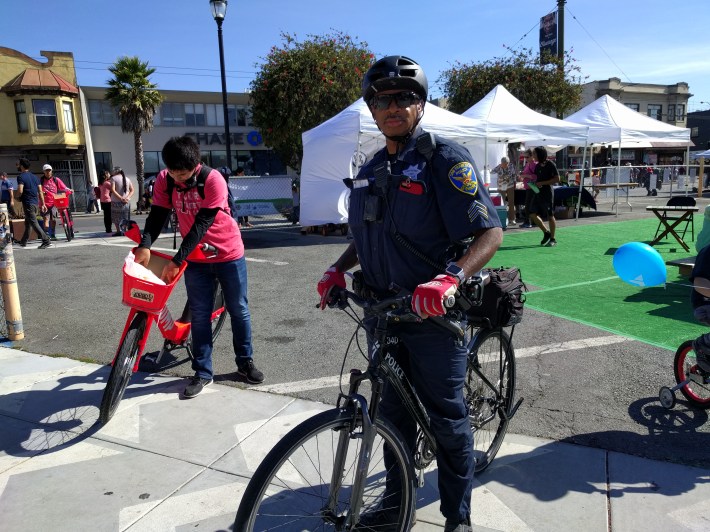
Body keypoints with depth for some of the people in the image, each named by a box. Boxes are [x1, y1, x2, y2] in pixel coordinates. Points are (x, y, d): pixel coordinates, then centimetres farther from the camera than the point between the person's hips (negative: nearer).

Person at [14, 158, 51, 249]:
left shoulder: (21, 177, -10)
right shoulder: (35, 177, 12)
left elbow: (20, 191, -22)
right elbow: (40, 191, 10)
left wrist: (19, 197, 0)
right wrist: (43, 204, 12)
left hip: (28, 203, -8)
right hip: (36, 203, 8)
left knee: (34, 223, -7)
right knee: (27, 223, 19)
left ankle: (46, 241, -15)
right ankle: (23, 241, 31)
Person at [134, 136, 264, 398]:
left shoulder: (213, 180, -22)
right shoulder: (164, 180, -8)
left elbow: (201, 224, -25)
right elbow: (157, 215, -9)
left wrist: (177, 260, -28)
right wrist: (145, 244, -29)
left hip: (228, 255, -3)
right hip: (195, 259, 3)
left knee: (238, 310, 8)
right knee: (199, 316, 5)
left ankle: (245, 361, 25)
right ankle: (203, 372, 16)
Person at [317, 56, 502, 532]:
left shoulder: (445, 158, -11)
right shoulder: (371, 170, 11)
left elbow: (491, 231, -18)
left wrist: (451, 278, -34)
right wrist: (338, 270, 5)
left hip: (433, 314, -6)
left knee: (447, 418, 7)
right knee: (393, 410, 19)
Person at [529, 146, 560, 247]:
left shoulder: (550, 164, -9)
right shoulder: (537, 166, 12)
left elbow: (557, 179, -12)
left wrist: (542, 183, -17)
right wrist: (534, 183, 4)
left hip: (547, 193, -7)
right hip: (537, 192, 7)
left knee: (550, 216, 1)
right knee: (533, 215, 1)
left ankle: (553, 239, 12)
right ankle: (546, 232, 20)